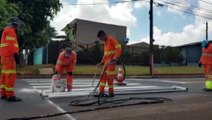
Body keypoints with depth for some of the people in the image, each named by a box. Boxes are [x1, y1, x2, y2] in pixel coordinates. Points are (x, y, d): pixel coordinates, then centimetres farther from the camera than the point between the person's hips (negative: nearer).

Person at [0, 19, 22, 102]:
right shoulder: (10, 30, -6)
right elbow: (10, 43, -18)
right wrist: (15, 53, -24)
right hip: (9, 55, -11)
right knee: (11, 75, -13)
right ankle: (10, 95, -15)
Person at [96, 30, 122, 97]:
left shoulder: (111, 39, -7)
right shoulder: (105, 42, 19)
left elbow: (119, 49, -15)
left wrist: (114, 58, -21)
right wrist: (101, 63, 17)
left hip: (111, 62, -8)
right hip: (106, 63, 8)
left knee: (110, 77, -4)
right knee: (103, 76, 5)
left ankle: (111, 93, 9)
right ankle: (101, 92, 10)